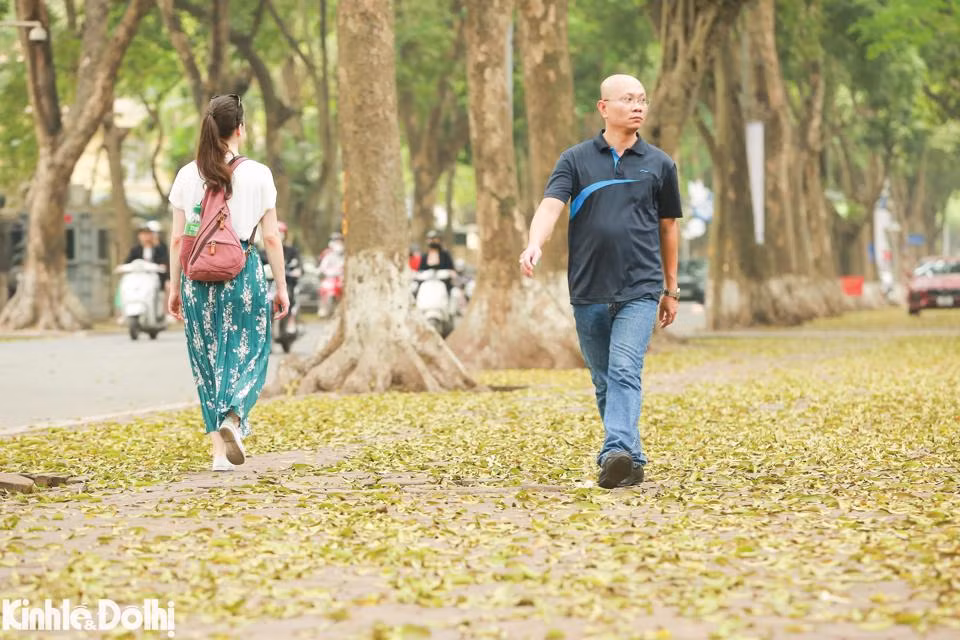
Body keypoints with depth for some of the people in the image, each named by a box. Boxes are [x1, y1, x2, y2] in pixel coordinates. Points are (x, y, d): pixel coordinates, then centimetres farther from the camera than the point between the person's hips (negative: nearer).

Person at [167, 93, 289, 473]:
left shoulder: (187, 176, 3)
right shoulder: (258, 175, -3)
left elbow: (178, 238, 5)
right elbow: (271, 237, -1)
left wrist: (175, 287, 12)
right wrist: (281, 286, 6)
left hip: (198, 275, 2)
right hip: (243, 273, -2)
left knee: (208, 360, 10)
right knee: (248, 353, 9)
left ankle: (220, 450, 9)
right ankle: (233, 419, -18)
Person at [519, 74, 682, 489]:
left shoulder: (659, 164, 7)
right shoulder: (576, 160, 4)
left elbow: (668, 226, 16)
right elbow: (551, 205, -10)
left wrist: (671, 290, 19)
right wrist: (535, 245, -31)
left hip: (640, 289, -2)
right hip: (588, 291, 2)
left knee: (625, 371, -18)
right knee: (604, 381, 8)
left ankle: (617, 454, -30)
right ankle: (632, 461, 19)